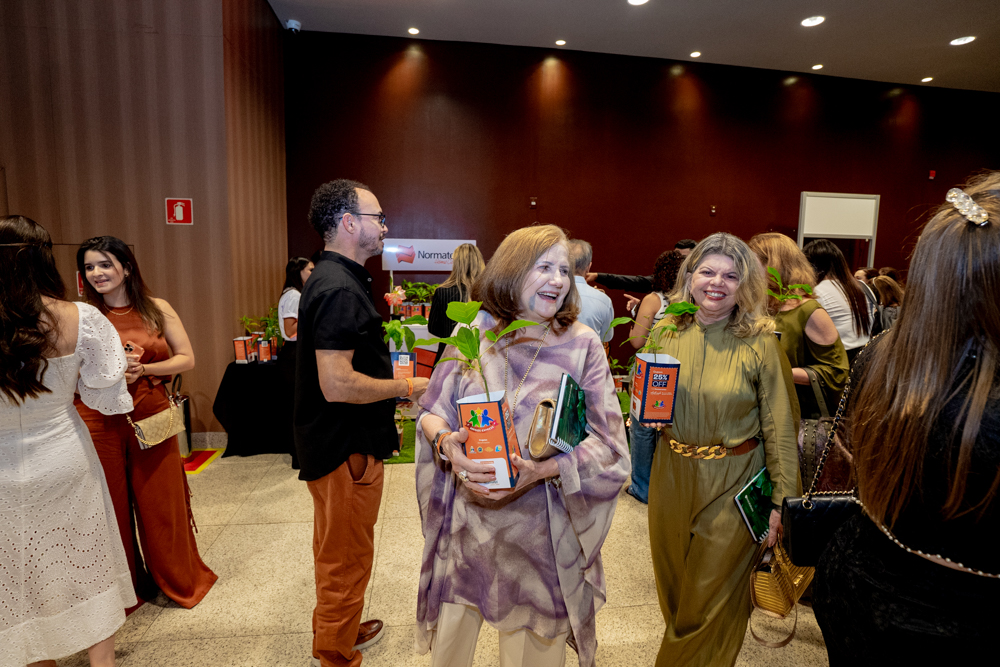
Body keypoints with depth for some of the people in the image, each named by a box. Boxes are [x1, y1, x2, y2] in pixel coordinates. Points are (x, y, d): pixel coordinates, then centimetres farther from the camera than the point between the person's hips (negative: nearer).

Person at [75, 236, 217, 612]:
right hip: (100, 421, 0)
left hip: (151, 415, 0)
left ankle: (179, 581, 29)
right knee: (111, 505, 9)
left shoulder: (156, 309, 3)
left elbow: (186, 359, 1)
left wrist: (142, 369, -13)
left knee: (161, 501, 9)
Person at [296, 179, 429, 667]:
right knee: (346, 559, 8)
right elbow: (337, 384, -30)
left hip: (341, 441, 11)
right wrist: (406, 387, -17)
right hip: (345, 449, -10)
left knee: (339, 552, 25)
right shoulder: (339, 289, -24)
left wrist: (384, 418, 19)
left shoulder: (337, 280, 10)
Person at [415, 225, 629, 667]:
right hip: (467, 520, 2)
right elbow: (432, 411, 1)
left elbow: (607, 444, -9)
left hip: (540, 527, -1)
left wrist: (542, 470, -24)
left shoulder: (582, 345, -8)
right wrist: (446, 443, -21)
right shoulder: (472, 332, -5)